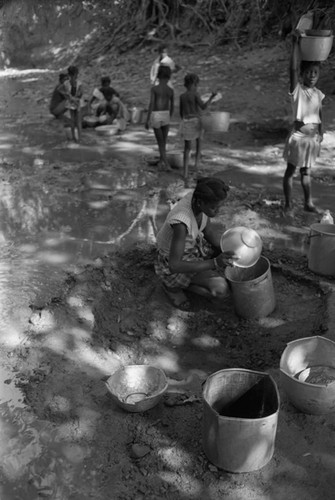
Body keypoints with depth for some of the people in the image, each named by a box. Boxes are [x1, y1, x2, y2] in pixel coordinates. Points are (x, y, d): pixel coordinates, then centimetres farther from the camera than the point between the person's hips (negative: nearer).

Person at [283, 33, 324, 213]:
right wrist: (296, 43, -23)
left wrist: (321, 132, 8)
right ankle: (288, 203, 13)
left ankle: (308, 203, 22)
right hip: (298, 135, -5)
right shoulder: (297, 89, -9)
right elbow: (293, 68, -22)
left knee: (306, 171, 15)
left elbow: (319, 114, 16)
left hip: (313, 136, 5)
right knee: (290, 170, 4)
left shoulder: (319, 94, 7)